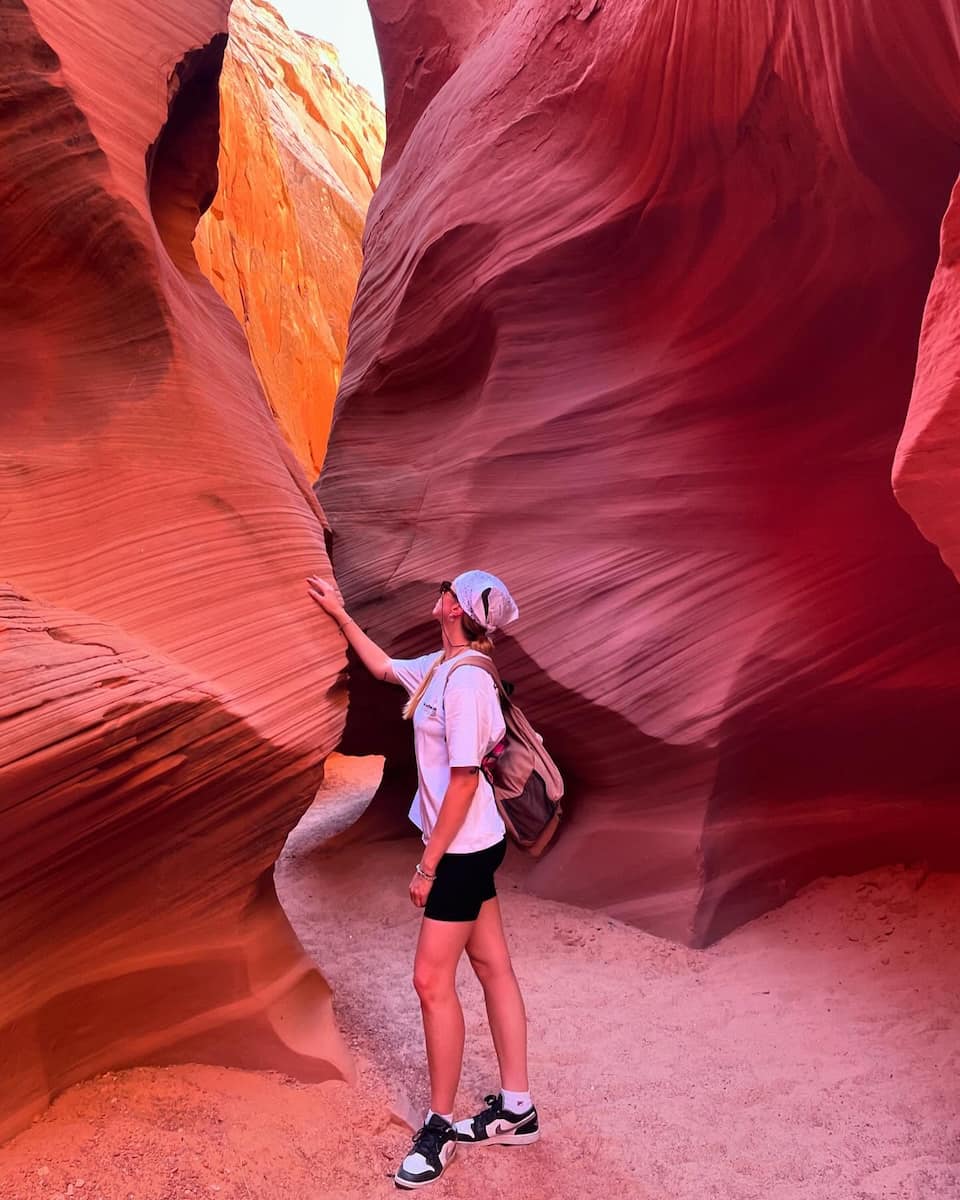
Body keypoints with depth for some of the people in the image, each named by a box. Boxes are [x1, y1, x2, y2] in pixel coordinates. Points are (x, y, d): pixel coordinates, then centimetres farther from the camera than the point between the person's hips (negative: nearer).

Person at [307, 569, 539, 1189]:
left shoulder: (467, 680, -23)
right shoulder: (439, 667, 4)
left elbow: (465, 780, -23)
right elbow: (384, 666, 26)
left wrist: (428, 864, -18)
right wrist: (339, 614, 27)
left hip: (463, 849, -9)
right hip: (471, 845, 9)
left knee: (433, 980, -1)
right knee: (493, 967, 14)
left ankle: (441, 1126, 15)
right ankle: (517, 1109, 25)